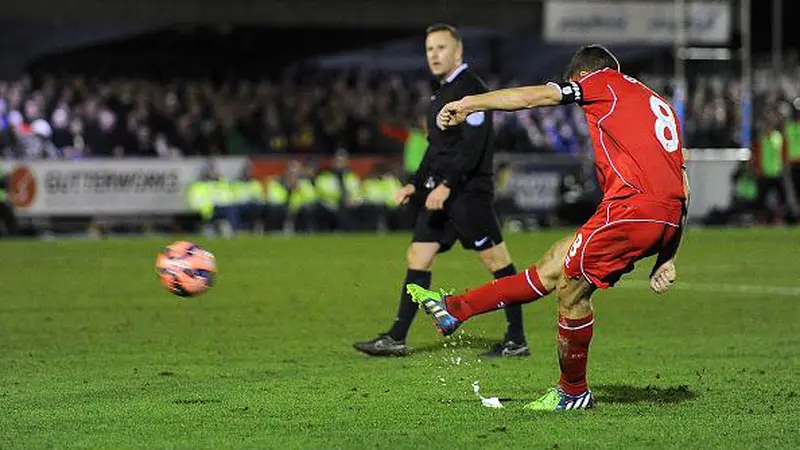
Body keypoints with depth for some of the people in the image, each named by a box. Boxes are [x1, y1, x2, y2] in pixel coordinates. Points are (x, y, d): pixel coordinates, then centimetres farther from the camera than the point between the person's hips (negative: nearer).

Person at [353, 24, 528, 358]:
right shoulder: (442, 93, 18)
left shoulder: (471, 89, -11)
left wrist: (447, 185, -24)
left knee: (496, 261, -4)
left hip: (468, 191, -10)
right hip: (440, 191, 10)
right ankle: (396, 339, 7)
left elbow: (472, 146, -20)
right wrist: (416, 184, 19)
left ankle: (517, 340, 0)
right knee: (417, 256, 6)